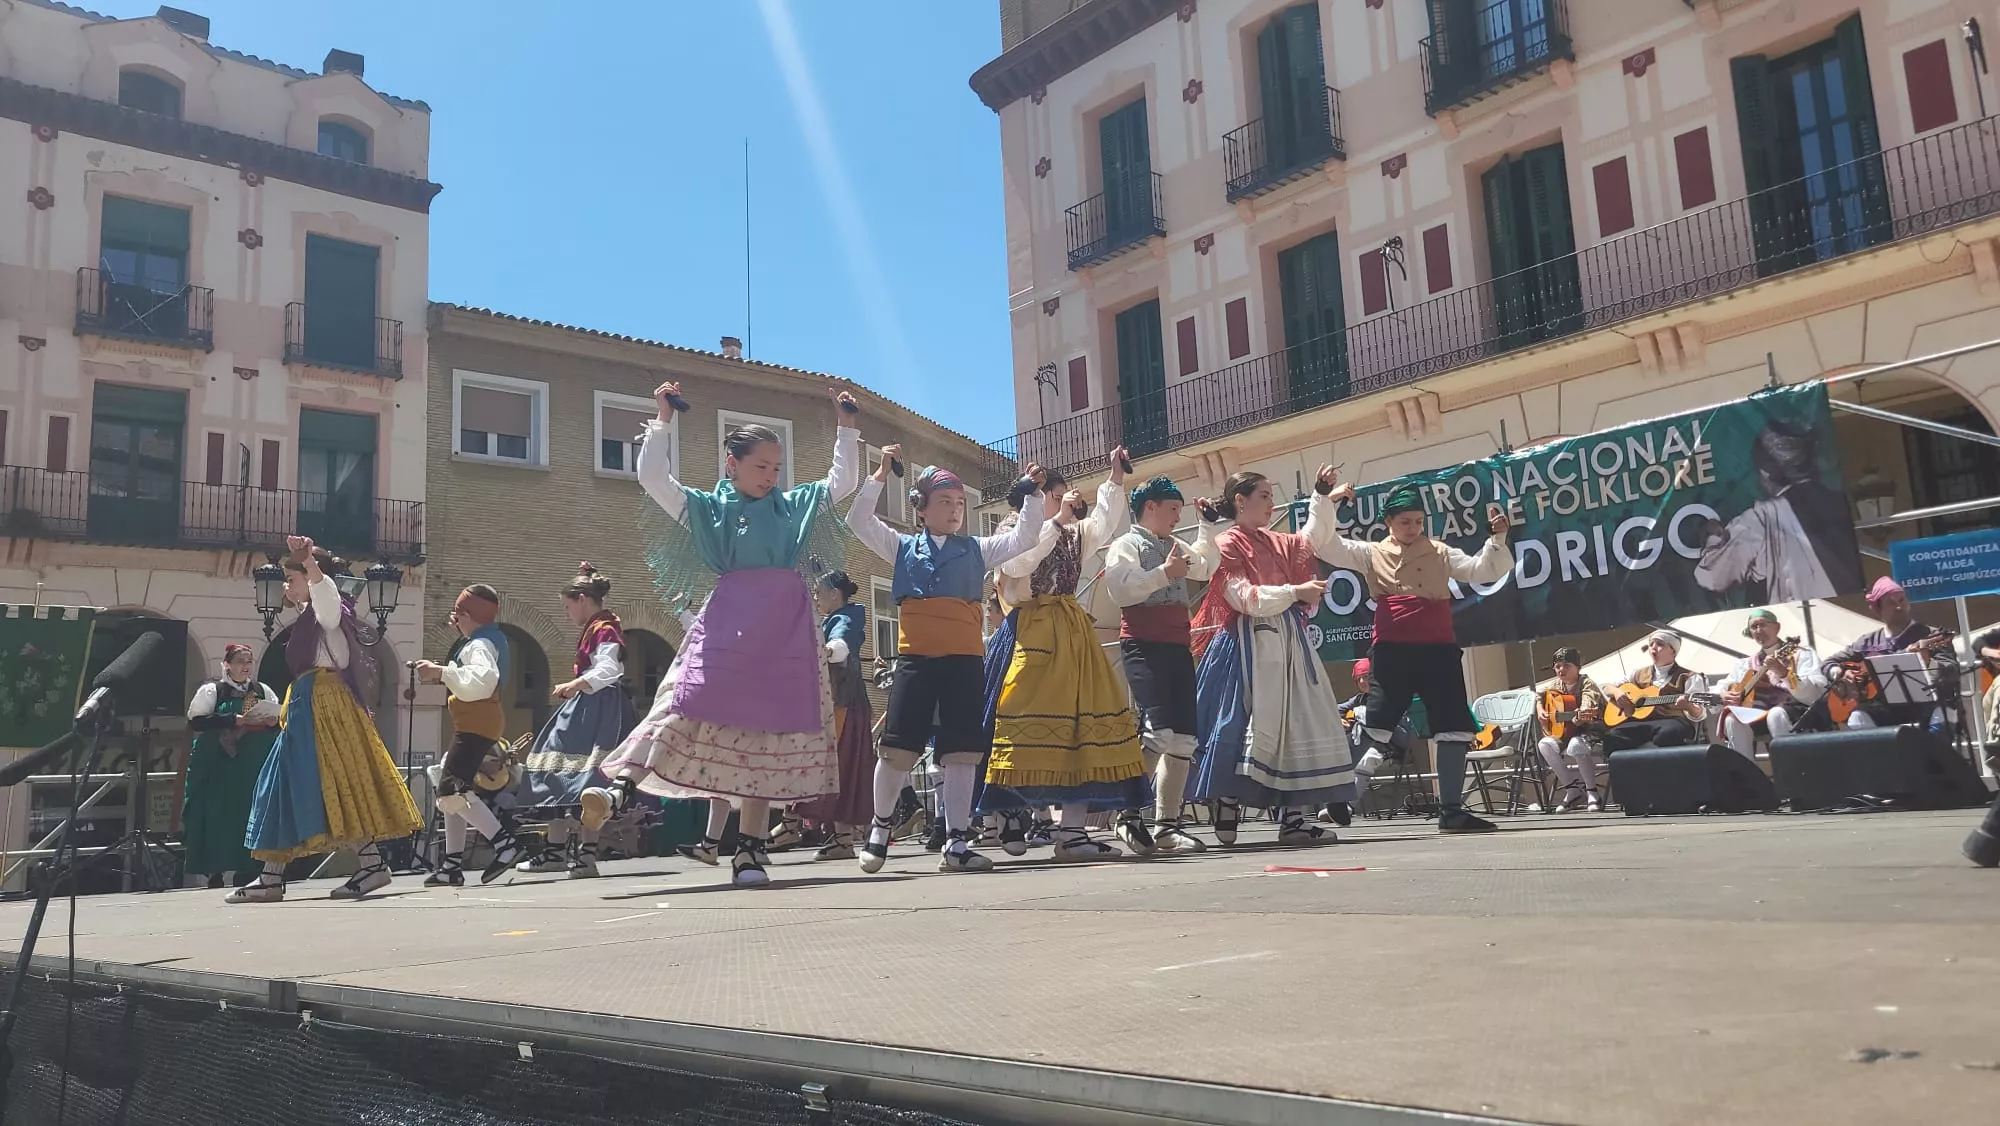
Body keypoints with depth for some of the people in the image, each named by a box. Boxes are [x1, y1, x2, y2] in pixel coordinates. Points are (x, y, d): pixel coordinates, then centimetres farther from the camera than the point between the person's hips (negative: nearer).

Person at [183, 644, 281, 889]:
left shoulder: (263, 691, 16)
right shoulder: (212, 690, 3)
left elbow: (279, 718, 22)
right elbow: (196, 721, -8)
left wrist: (274, 721, -3)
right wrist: (236, 720, -17)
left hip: (254, 765, 4)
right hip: (219, 765, -4)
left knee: (250, 813, -2)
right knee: (218, 813, -7)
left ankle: (245, 869, 2)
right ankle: (215, 870, -3)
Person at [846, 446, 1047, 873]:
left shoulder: (977, 550, 15)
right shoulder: (903, 547, 13)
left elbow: (1025, 537, 11)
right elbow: (859, 521, 5)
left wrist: (1033, 493, 1)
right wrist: (880, 476, -1)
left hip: (965, 660, 1)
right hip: (916, 658, -1)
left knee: (961, 752, 2)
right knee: (897, 747, -2)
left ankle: (956, 842, 9)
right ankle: (880, 826, 20)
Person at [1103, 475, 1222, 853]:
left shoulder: (1175, 548, 24)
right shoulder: (1126, 545, 2)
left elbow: (1207, 567, 15)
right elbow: (1121, 590, -13)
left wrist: (1205, 525, 19)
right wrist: (1163, 573, -15)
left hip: (1178, 647, 8)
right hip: (1143, 645, -8)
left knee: (1185, 737, 5)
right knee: (1158, 730, -21)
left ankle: (1168, 824, 11)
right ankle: (1129, 813, -9)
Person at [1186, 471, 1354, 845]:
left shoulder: (1278, 543, 17)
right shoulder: (1227, 545, -5)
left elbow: (1313, 540, 29)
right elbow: (1246, 598, -13)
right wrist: (1296, 592, -16)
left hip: (1286, 641, 8)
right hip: (1250, 643, -8)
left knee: (1294, 723, 4)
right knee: (1245, 723, -9)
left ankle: (1292, 817, 6)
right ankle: (1227, 811, 2)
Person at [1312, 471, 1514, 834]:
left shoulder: (1440, 553, 15)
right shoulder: (1372, 553, 8)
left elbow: (1485, 571, 10)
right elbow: (1323, 543, 1)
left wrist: (1497, 539, -7)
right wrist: (1323, 499, -10)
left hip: (1438, 649, 3)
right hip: (1392, 651, -3)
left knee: (1455, 729, 4)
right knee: (1374, 729, -8)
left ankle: (1451, 811, 14)